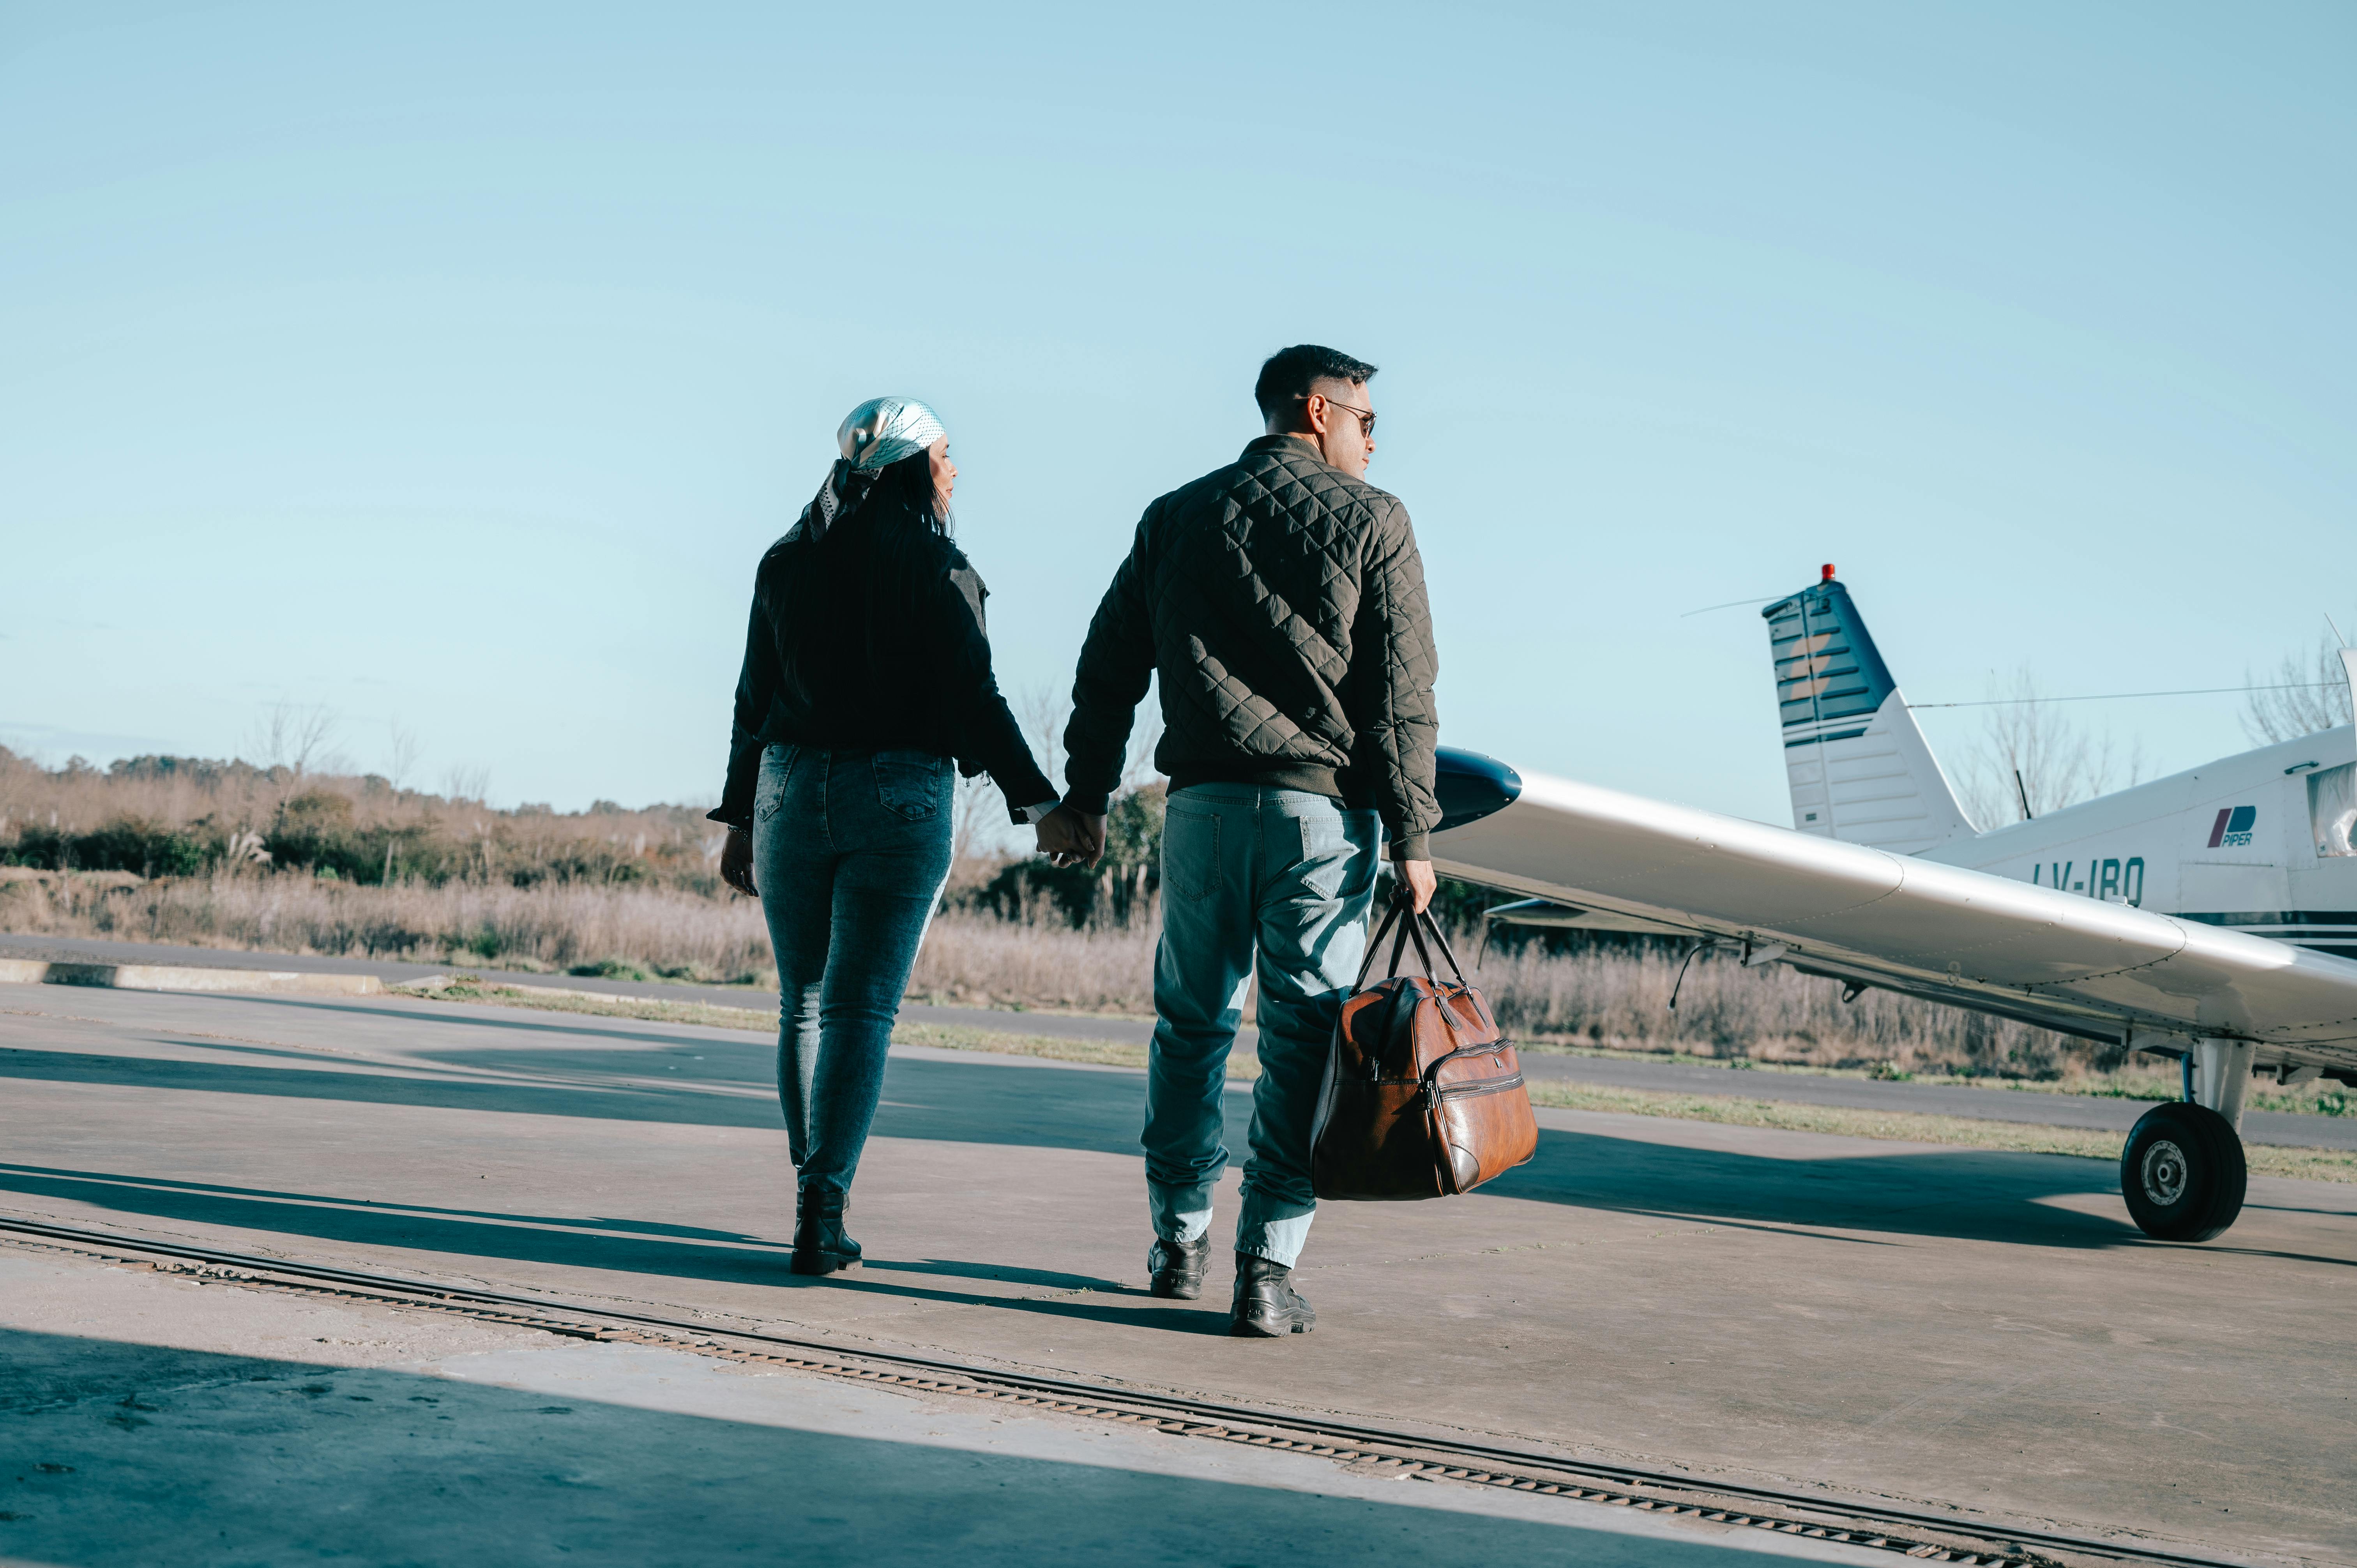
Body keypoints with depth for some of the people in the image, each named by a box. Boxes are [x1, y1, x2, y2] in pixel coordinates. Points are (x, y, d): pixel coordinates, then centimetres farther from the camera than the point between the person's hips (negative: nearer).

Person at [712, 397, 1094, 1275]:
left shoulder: (786, 564, 8)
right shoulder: (935, 566, -5)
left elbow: (755, 700, 9)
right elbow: (972, 698, -11)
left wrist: (740, 822, 14)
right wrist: (1039, 804, -8)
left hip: (791, 793, 4)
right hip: (900, 803, -4)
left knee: (804, 1004, 14)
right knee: (861, 1009, -3)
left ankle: (815, 1199, 18)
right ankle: (823, 1207, -12)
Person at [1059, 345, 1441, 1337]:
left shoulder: (1174, 518, 14)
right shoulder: (1369, 520, 2)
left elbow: (1109, 667, 12)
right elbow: (1402, 692, -4)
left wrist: (1086, 791, 18)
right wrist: (1412, 834, -3)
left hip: (1203, 801, 4)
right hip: (1322, 808, -3)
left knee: (1191, 1022, 15)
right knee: (1301, 1036, 0)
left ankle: (1179, 1244, 22)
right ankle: (1268, 1270, -2)